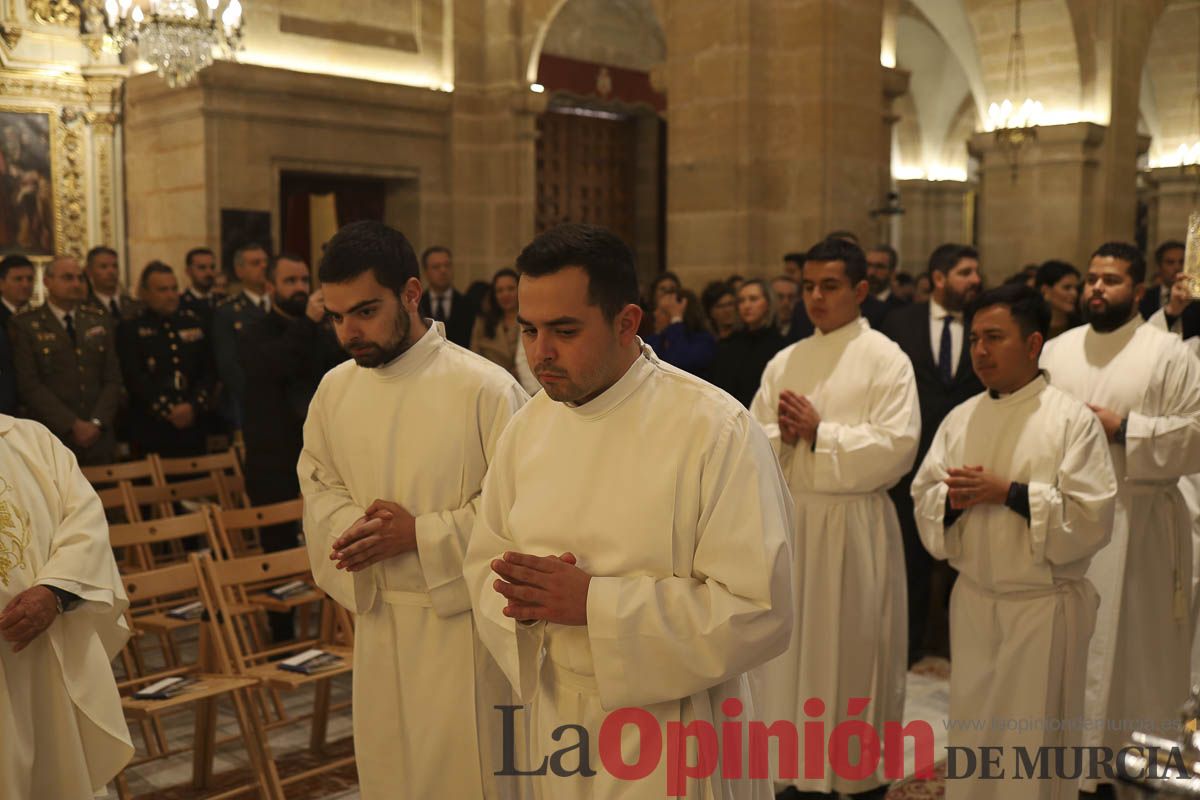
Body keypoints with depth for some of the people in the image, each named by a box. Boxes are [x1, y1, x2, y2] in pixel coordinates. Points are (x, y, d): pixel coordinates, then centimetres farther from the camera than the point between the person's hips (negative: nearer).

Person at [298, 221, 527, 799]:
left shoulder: (484, 387, -16)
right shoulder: (335, 388, 3)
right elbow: (318, 484, 12)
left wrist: (421, 534, -19)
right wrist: (354, 527, -9)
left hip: (460, 619, -5)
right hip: (376, 616, 6)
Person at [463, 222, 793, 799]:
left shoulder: (717, 431, -19)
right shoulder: (528, 427, -1)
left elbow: (759, 611, -22)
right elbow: (485, 563, 7)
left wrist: (594, 603, -26)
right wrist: (528, 600, -16)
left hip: (674, 727, -5)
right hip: (555, 717, 5)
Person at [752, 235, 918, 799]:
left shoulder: (886, 359, -5)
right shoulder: (784, 362, 11)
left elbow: (896, 447, -15)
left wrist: (818, 432, -16)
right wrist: (783, 434, -13)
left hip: (856, 526, -5)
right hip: (791, 521, 5)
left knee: (857, 652, 5)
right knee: (798, 648, 11)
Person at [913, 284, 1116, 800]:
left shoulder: (1072, 420, -10)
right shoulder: (960, 418, 6)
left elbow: (1091, 517, -16)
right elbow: (922, 498, 6)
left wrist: (1007, 492, -20)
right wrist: (952, 499, -15)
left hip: (1045, 603, -4)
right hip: (972, 599, 5)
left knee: (1034, 739, 7)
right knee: (971, 729, 15)